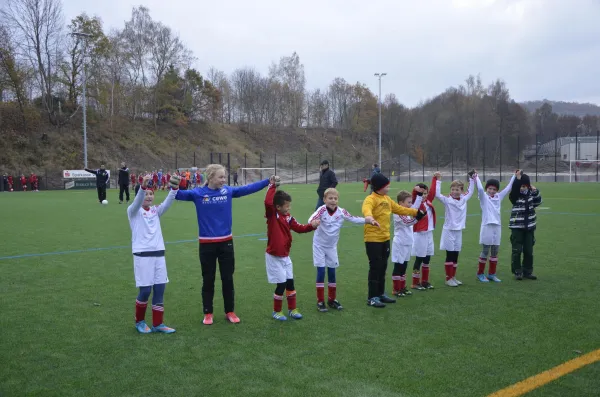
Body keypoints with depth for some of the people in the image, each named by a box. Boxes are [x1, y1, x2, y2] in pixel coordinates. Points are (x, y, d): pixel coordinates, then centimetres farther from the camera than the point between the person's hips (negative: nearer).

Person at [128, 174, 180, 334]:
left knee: (160, 289, 4)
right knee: (145, 290, -4)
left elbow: (167, 203, -6)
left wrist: (175, 188, -23)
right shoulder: (133, 211, -1)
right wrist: (143, 186, -40)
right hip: (142, 255, -5)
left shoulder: (156, 211, 11)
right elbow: (137, 201, -22)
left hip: (159, 254, 5)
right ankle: (139, 321, 19)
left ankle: (158, 324, 16)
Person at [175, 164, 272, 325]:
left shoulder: (228, 191, -1)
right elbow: (179, 195, -15)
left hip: (226, 242, 2)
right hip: (207, 244, -2)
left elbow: (248, 188, 1)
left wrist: (268, 181, -3)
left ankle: (230, 312, 24)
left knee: (228, 279, 11)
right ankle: (208, 313, 23)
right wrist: (175, 186, -37)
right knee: (208, 280, 9)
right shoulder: (198, 193, -7)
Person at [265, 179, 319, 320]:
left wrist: (312, 225, -11)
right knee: (281, 284, -3)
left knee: (290, 283, 11)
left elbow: (299, 228, 4)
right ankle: (276, 311, 16)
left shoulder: (288, 218, 4)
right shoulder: (272, 215, -14)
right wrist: (272, 185, -26)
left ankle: (292, 309, 26)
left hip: (285, 256, 7)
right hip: (274, 257, -6)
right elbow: (268, 202, -32)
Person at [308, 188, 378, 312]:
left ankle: (332, 299, 23)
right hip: (319, 245, -4)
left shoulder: (341, 212, -8)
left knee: (332, 272, 9)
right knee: (321, 272, -3)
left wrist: (369, 220, -18)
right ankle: (320, 301, 6)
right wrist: (313, 223, -57)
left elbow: (353, 219, -6)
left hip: (332, 246, 4)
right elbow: (312, 219, -34)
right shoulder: (322, 210, -19)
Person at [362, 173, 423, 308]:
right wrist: (368, 217, -62)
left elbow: (399, 209, 25)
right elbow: (366, 208, -40)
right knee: (375, 268, -5)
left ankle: (381, 294, 28)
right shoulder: (371, 199, -17)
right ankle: (372, 298, 3)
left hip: (385, 238, 8)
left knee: (383, 267, 15)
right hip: (373, 239, -8)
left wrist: (416, 212, 30)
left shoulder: (387, 199, 11)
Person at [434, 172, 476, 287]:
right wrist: (438, 180, -22)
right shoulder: (447, 200, -9)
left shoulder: (464, 199, 6)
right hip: (449, 230, -5)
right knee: (450, 255, -1)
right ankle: (448, 278, 5)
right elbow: (437, 194, -23)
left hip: (459, 230, 5)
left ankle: (453, 277, 20)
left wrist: (472, 179, 18)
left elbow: (470, 191, 22)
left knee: (455, 256, 10)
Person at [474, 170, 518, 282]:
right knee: (485, 252, 0)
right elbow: (480, 189, -20)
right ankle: (480, 273, 9)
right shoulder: (483, 197, -2)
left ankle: (492, 274, 18)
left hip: (497, 227, 5)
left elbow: (508, 188, 13)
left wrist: (515, 176, 12)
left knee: (495, 252, 9)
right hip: (487, 227, -5)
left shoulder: (499, 197, 12)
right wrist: (476, 178, -19)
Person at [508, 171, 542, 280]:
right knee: (517, 251, -1)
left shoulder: (530, 193, 2)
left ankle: (528, 271, 21)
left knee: (529, 251, 10)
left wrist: (535, 191, -2)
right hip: (517, 227, -4)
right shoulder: (515, 196, -10)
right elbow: (514, 189, -30)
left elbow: (537, 202, 13)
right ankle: (517, 272, 10)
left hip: (529, 226, 4)